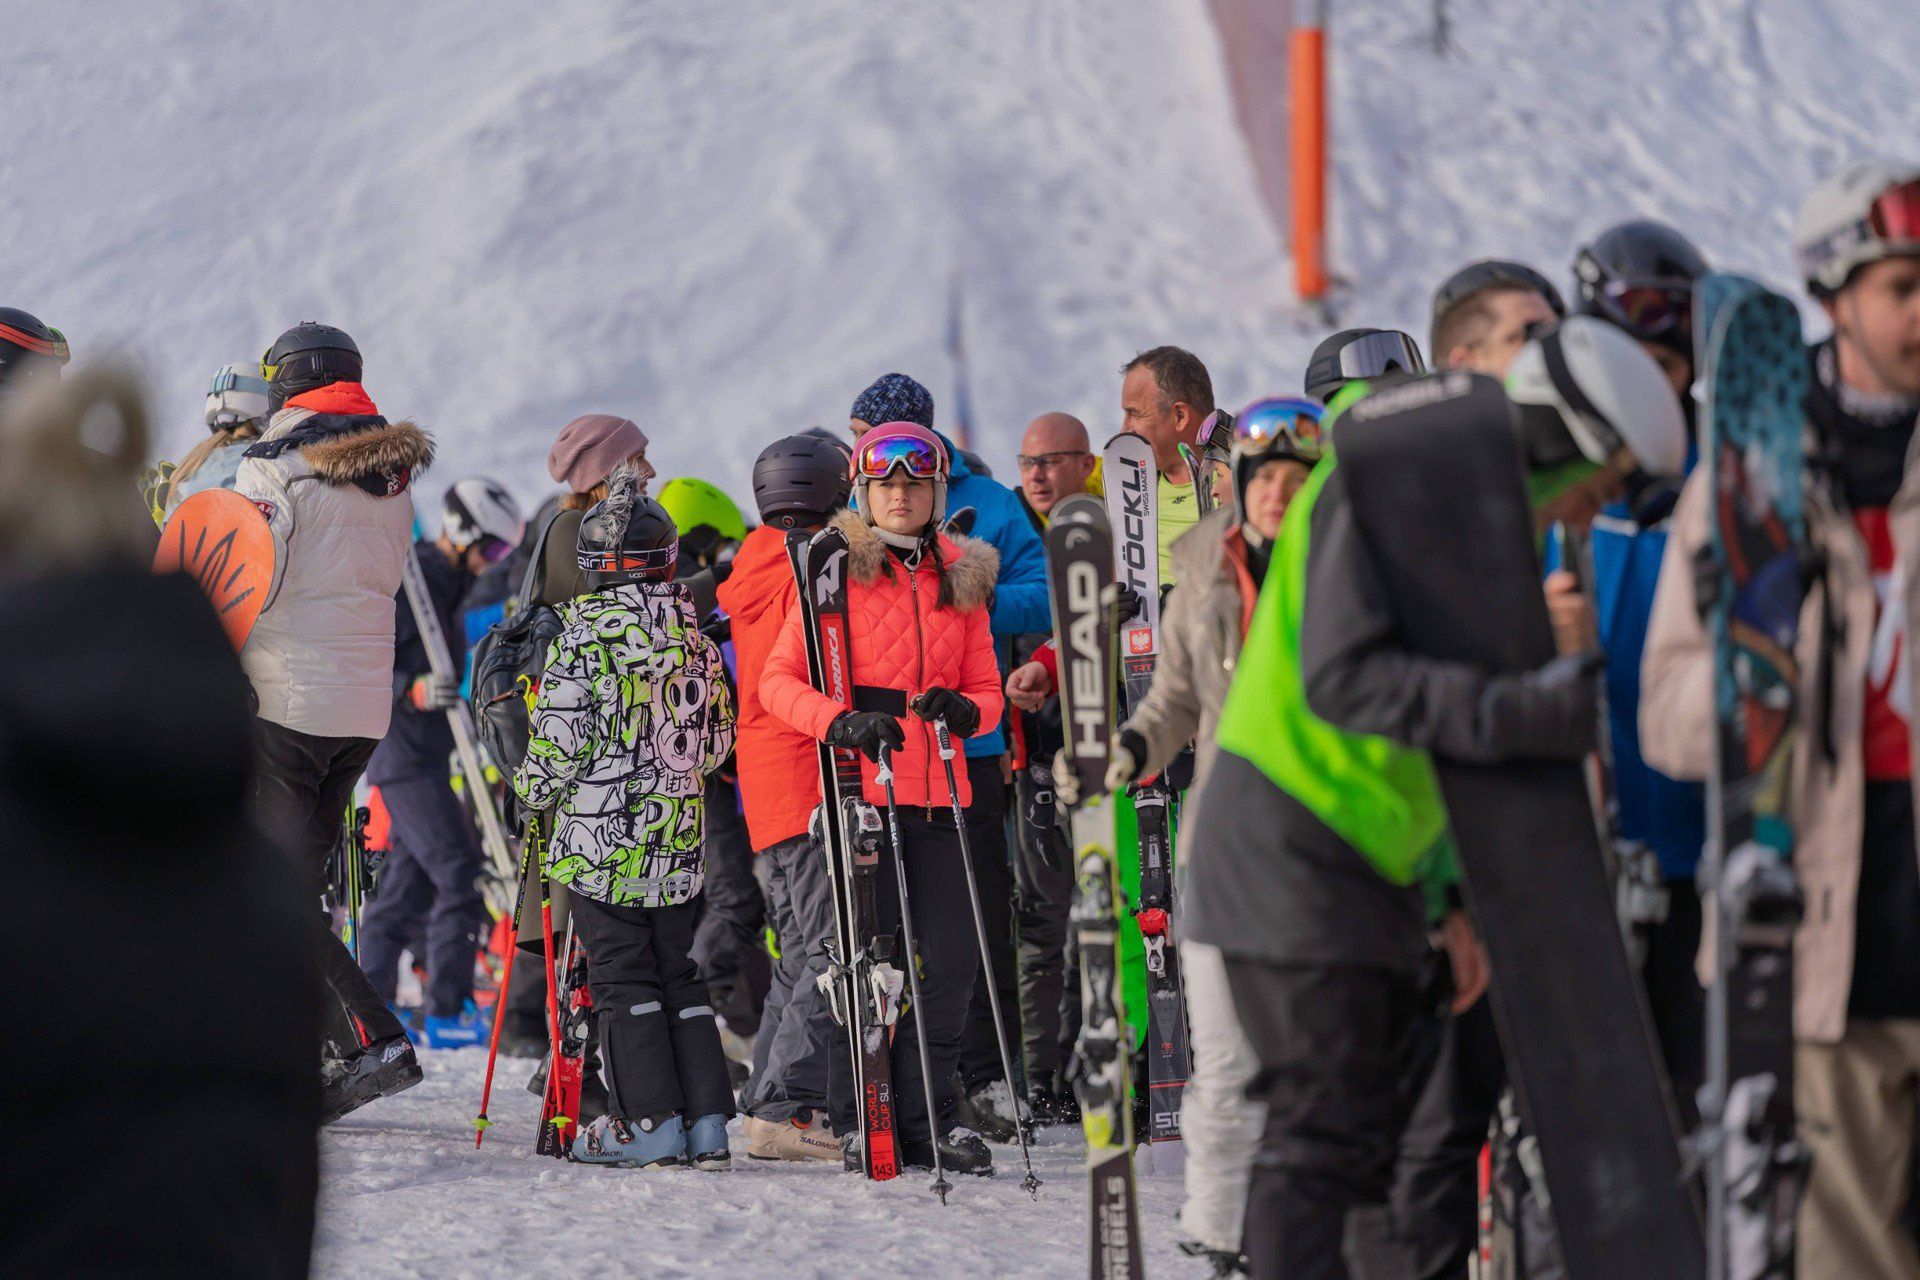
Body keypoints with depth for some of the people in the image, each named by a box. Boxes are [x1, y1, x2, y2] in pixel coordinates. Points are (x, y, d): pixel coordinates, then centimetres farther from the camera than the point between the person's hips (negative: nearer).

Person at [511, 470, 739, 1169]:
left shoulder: (589, 631, -12)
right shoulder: (693, 631, 6)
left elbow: (560, 737, -13)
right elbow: (719, 738, 13)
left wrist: (535, 789, 6)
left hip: (603, 830, -6)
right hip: (679, 829, 6)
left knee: (621, 974, 0)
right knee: (677, 972, 12)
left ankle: (650, 1119, -4)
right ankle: (706, 1119, 8)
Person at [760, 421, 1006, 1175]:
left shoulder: (962, 577, 14)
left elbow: (986, 689, 16)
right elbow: (778, 679, -3)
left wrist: (965, 711, -7)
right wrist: (840, 723, -19)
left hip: (935, 794, 4)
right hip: (858, 788, -4)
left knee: (951, 958, 1)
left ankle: (927, 1119, 13)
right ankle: (858, 1121, 9)